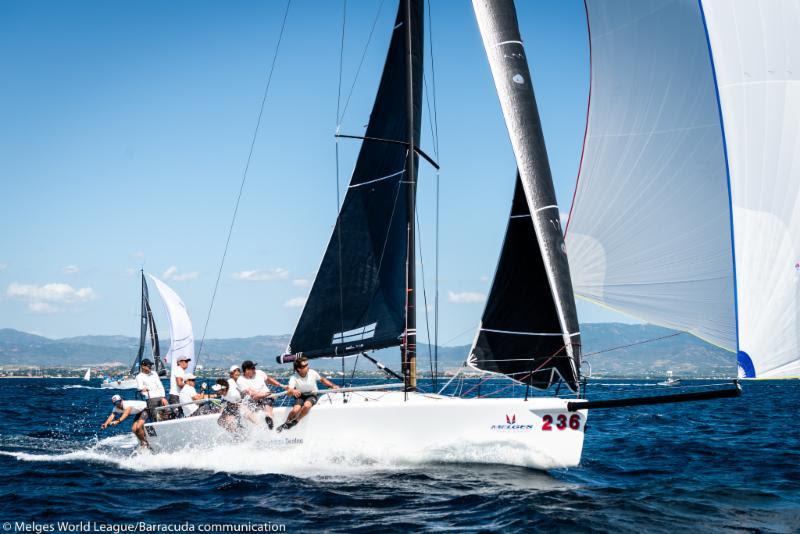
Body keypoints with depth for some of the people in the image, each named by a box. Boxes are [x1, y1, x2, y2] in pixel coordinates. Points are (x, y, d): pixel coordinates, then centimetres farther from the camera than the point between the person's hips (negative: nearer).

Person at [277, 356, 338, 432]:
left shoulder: (312, 373, -12)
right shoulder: (294, 378, -17)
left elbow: (322, 380, 5)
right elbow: (289, 391, -27)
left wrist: (333, 386, -5)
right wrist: (293, 391, -51)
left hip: (311, 396, 0)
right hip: (300, 396, 0)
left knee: (307, 405, -35)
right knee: (295, 410, -30)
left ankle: (295, 421, -10)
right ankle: (286, 423, 2)